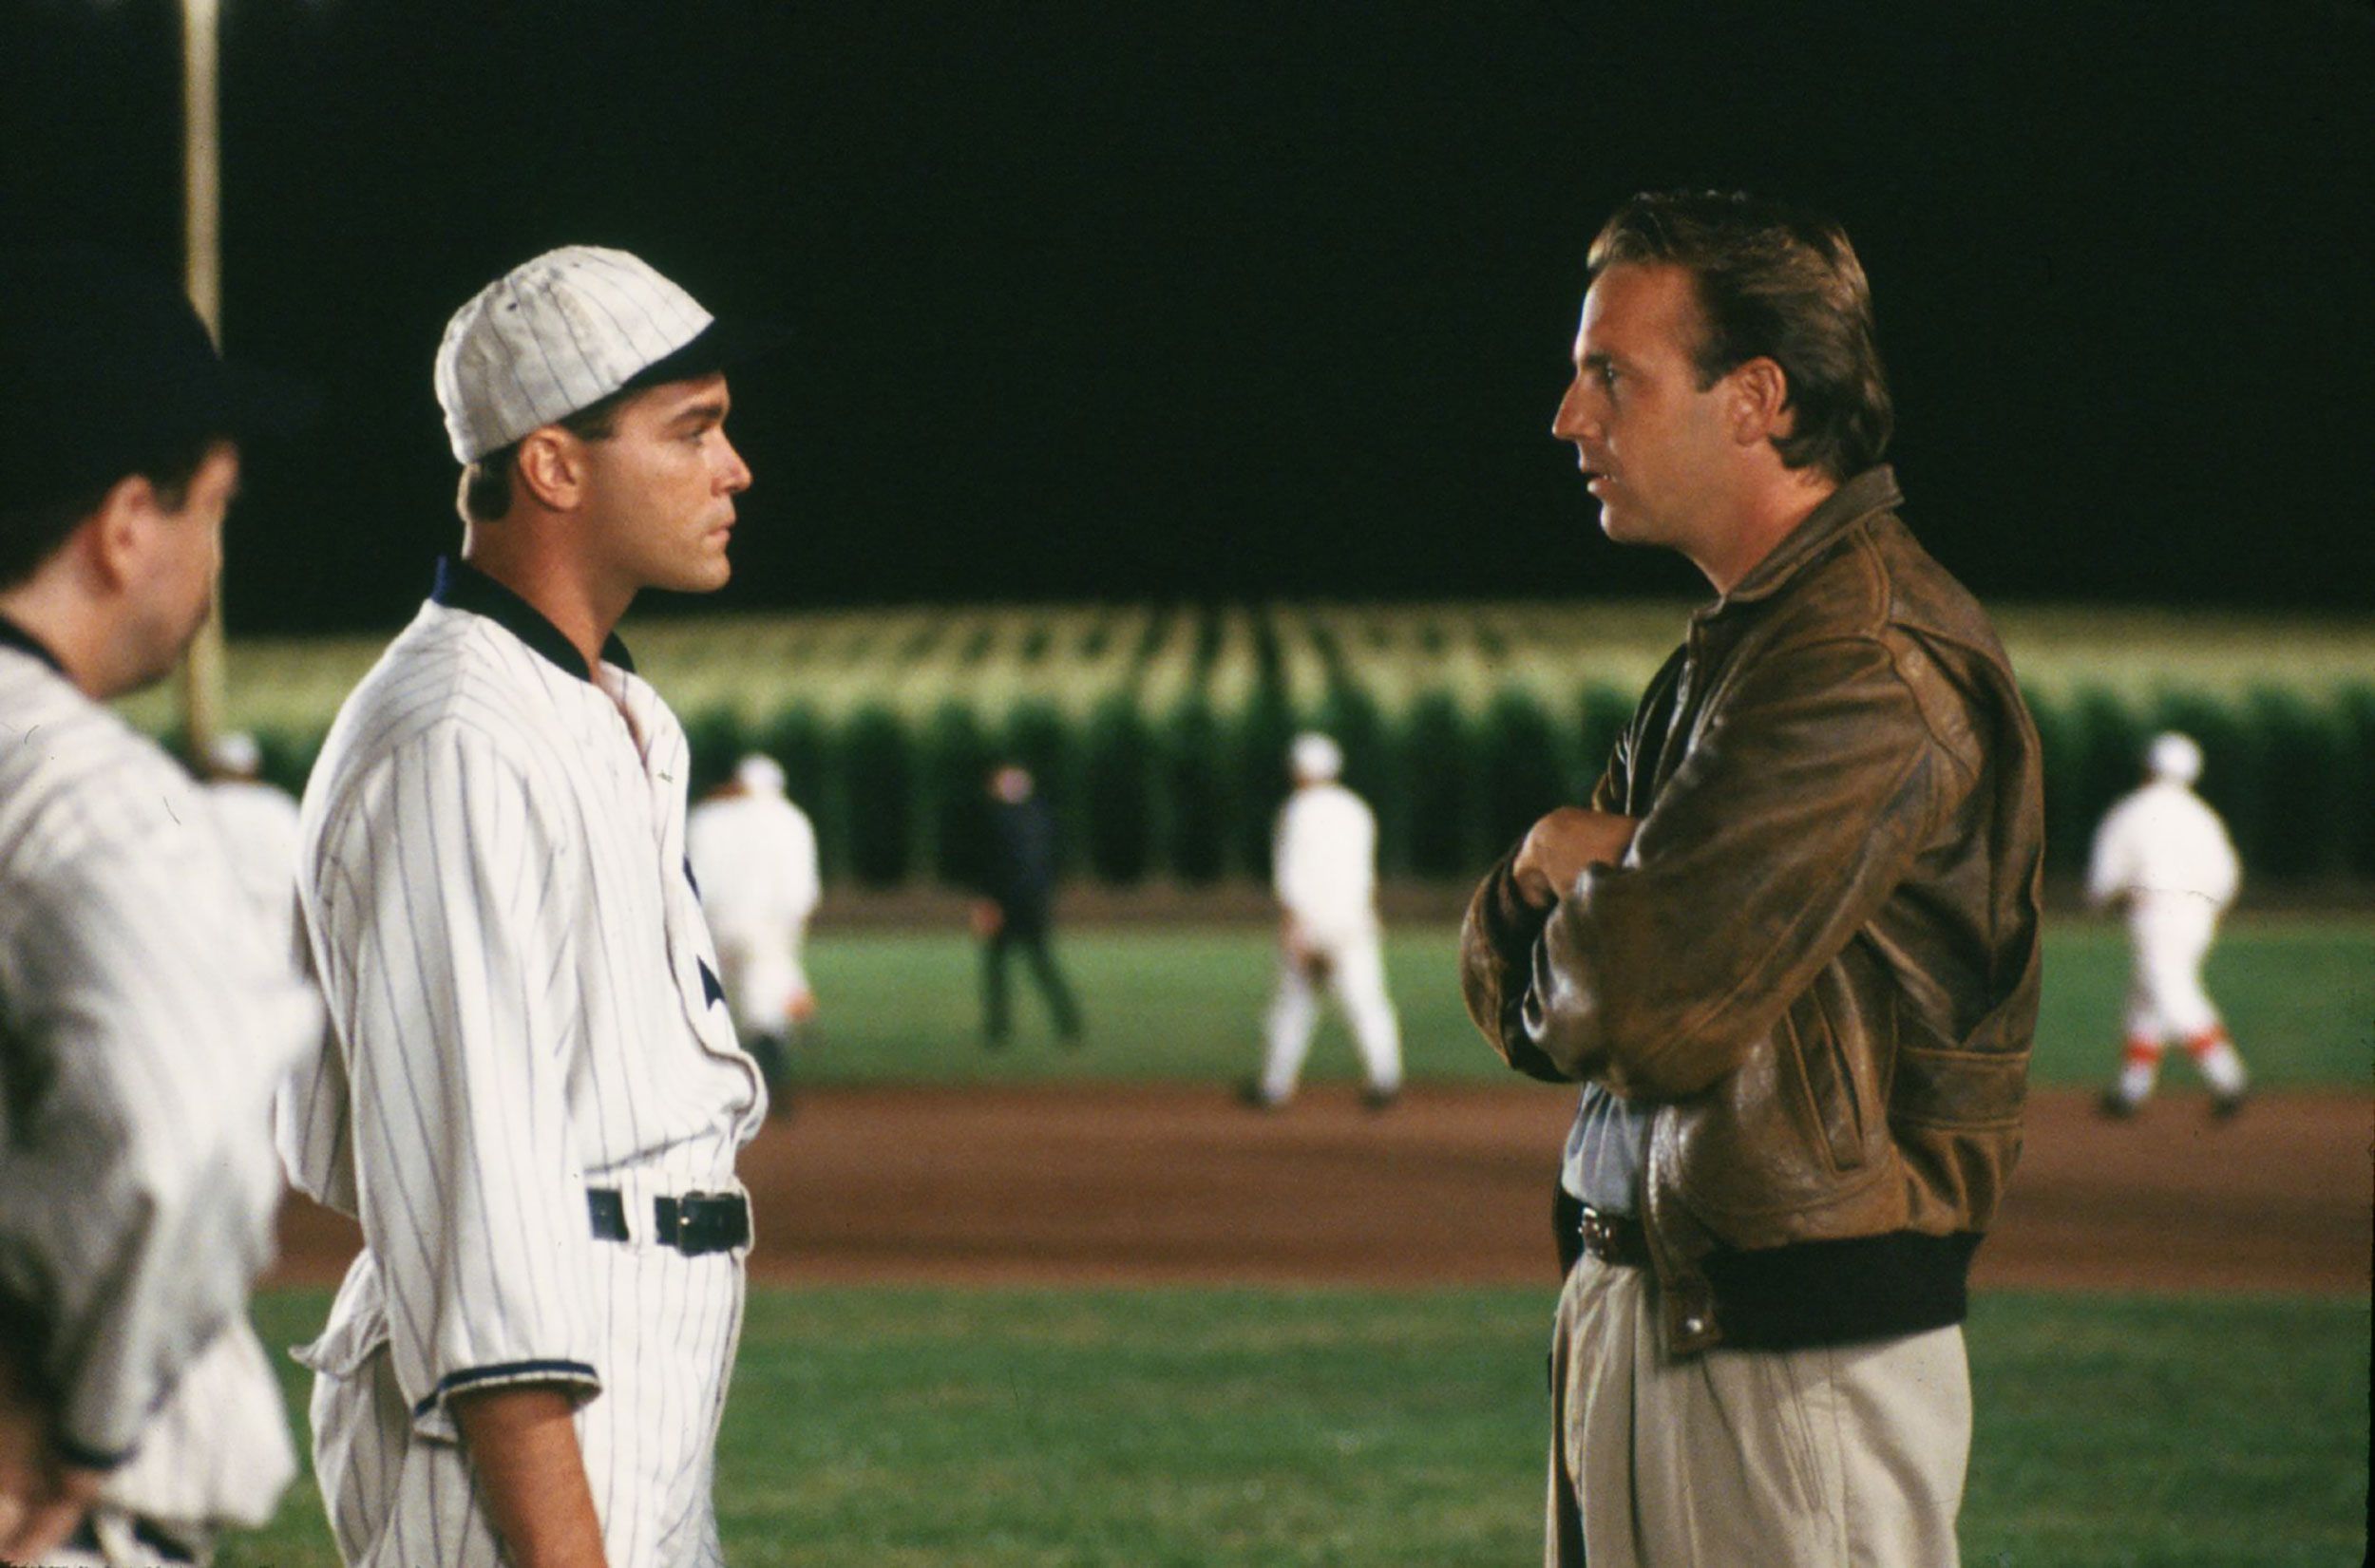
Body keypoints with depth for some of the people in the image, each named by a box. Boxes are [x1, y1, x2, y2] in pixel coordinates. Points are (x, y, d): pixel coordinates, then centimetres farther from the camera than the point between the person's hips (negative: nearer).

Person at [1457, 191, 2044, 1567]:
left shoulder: (1874, 668, -18)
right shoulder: (1734, 645, 16)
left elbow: (1654, 1014, -25)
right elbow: (1516, 996, 16)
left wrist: (1571, 881, -3)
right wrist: (1556, 874, -7)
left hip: (1799, 1362, -10)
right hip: (1637, 1318, 10)